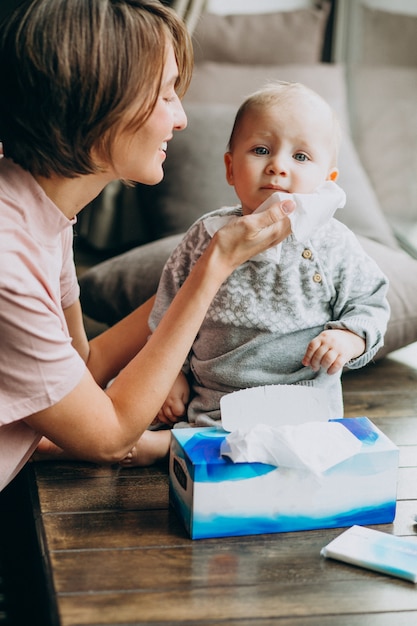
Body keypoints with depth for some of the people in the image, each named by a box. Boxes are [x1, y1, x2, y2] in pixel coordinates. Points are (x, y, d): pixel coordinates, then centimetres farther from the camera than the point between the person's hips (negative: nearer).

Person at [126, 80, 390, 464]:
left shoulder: (335, 246, -3)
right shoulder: (207, 237, 2)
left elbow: (370, 303, 6)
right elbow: (171, 312, 11)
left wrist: (349, 339, -13)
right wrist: (172, 373, 6)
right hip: (210, 408, 2)